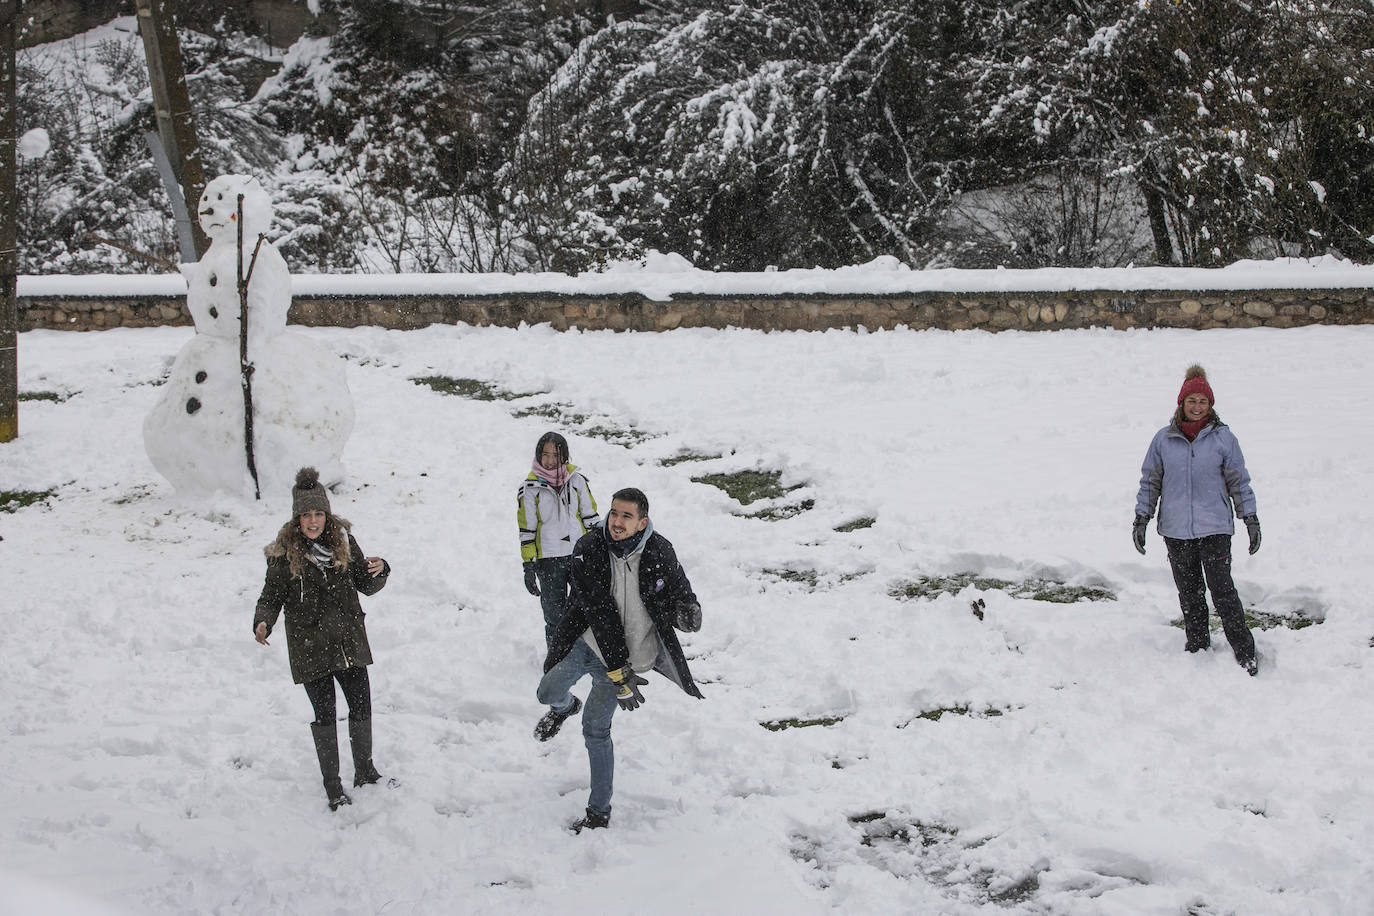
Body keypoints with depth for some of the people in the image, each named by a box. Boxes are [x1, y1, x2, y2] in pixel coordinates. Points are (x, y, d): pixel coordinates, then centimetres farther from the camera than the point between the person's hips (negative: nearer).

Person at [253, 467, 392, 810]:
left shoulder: (343, 541, 2)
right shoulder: (284, 553, -8)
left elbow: (366, 586, 9)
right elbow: (271, 596, -3)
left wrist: (379, 571, -13)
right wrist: (263, 622, -23)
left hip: (349, 640, 3)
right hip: (310, 648, -3)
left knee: (362, 707, 8)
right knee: (324, 714, 1)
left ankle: (364, 772, 29)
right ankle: (333, 786, 13)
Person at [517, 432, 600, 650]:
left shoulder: (576, 480, 0)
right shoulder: (529, 488, -5)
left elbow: (590, 517, 8)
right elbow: (526, 530, -3)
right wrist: (528, 567, -5)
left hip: (580, 554, 2)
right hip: (548, 560, -2)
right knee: (555, 616, 2)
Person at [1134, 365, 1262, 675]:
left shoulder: (1223, 438, 0)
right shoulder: (1164, 440, 4)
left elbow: (1239, 482, 6)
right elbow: (1150, 482, 12)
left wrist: (1251, 519, 5)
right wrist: (1141, 519, 8)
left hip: (1214, 528, -3)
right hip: (1176, 530, 3)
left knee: (1222, 590, -9)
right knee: (1189, 594, 10)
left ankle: (1245, 653, -1)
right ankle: (1197, 647, 23)